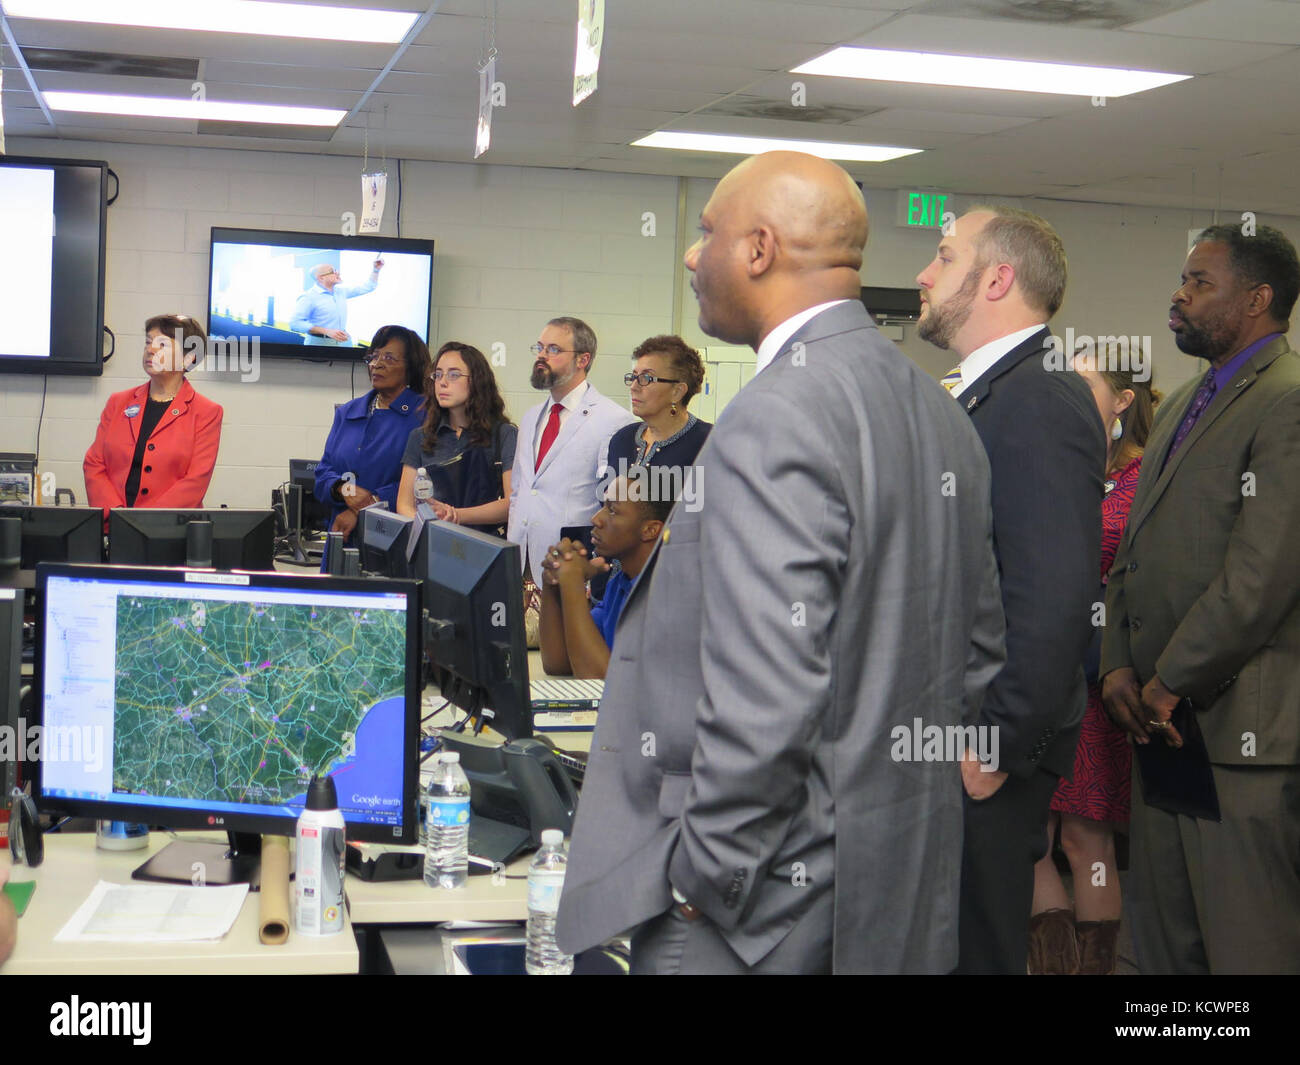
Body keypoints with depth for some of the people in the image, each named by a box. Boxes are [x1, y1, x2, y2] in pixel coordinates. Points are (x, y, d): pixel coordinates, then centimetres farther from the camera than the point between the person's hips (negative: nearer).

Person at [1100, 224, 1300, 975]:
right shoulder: (1183, 405, 18)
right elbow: (1136, 552, 20)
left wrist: (1170, 683, -13)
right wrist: (1119, 665, 6)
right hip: (1166, 718, 9)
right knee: (1163, 938, 14)